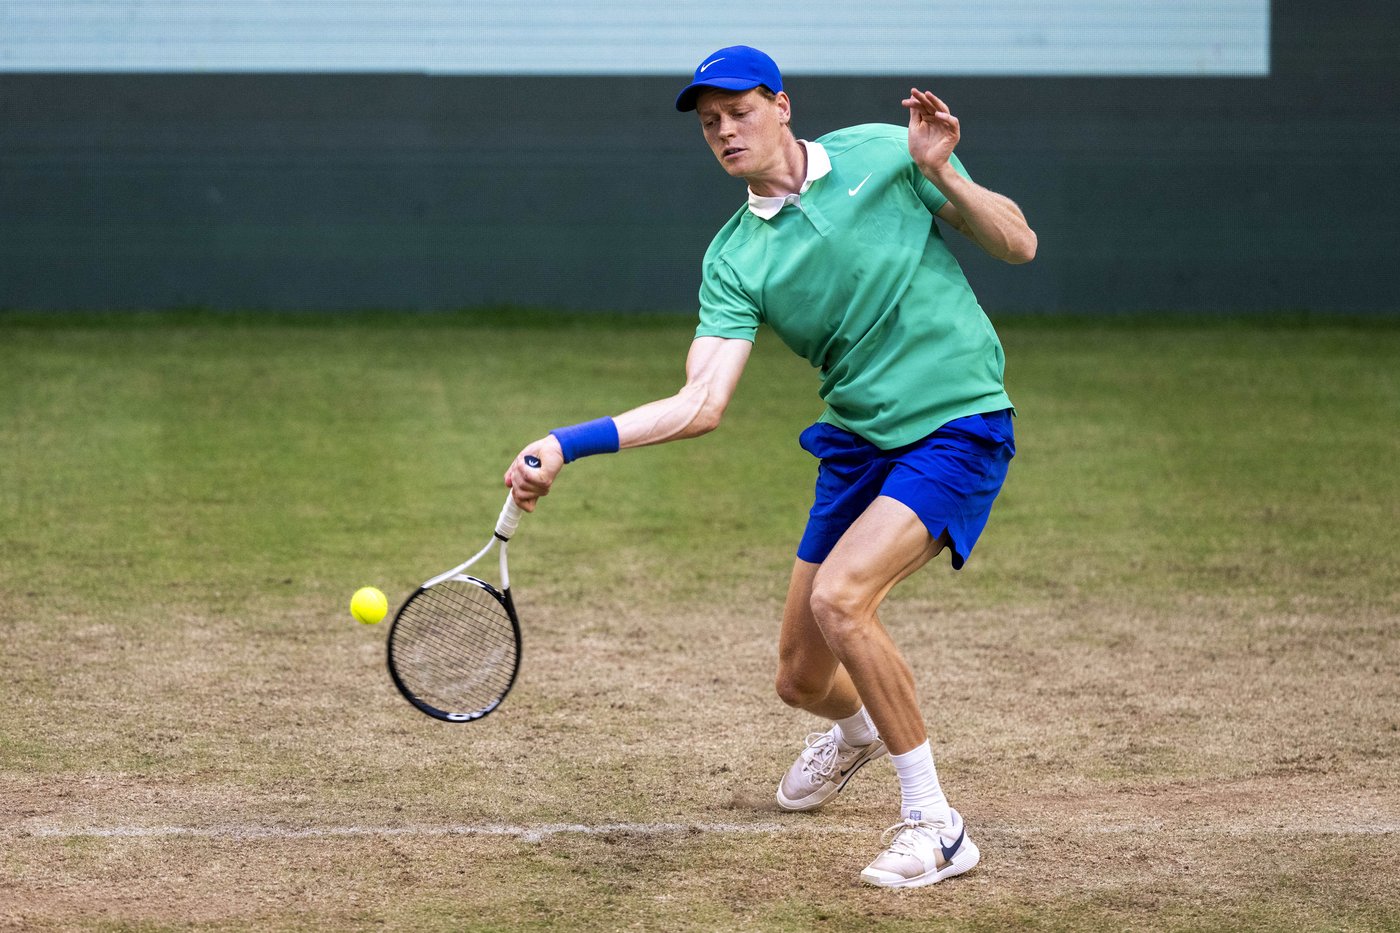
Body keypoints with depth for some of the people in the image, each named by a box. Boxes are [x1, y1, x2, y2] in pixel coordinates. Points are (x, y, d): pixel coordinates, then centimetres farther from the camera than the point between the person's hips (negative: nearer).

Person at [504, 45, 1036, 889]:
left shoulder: (881, 154, -3)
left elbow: (1018, 243, -1)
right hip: (858, 441, 5)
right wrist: (569, 445, -19)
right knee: (803, 680, 7)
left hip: (958, 425, -5)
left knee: (839, 596, -27)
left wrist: (942, 173, -18)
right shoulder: (735, 260, 1)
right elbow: (702, 405, -9)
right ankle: (858, 732, 49)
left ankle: (934, 826, -16)